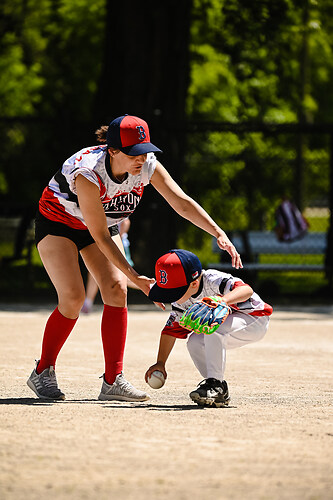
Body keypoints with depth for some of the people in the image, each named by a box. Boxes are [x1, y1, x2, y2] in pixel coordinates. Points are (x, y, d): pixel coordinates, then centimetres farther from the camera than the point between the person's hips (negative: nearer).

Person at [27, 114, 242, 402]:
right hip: (57, 223, -6)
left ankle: (113, 380, -9)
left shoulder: (147, 166, -23)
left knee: (116, 290, -12)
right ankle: (42, 373, 0)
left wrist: (219, 234, -35)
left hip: (104, 224, 6)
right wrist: (136, 278, -34)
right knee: (73, 298, -18)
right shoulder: (89, 174, -38)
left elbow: (182, 202, -21)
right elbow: (100, 237, -33)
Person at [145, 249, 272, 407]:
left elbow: (246, 290, -49)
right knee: (194, 342, -14)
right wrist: (160, 363, -1)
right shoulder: (183, 299, -9)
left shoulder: (212, 281, -33)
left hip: (255, 320, -8)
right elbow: (171, 330, 2)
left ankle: (215, 384, -28)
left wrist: (224, 300, -67)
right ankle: (220, 392, -5)